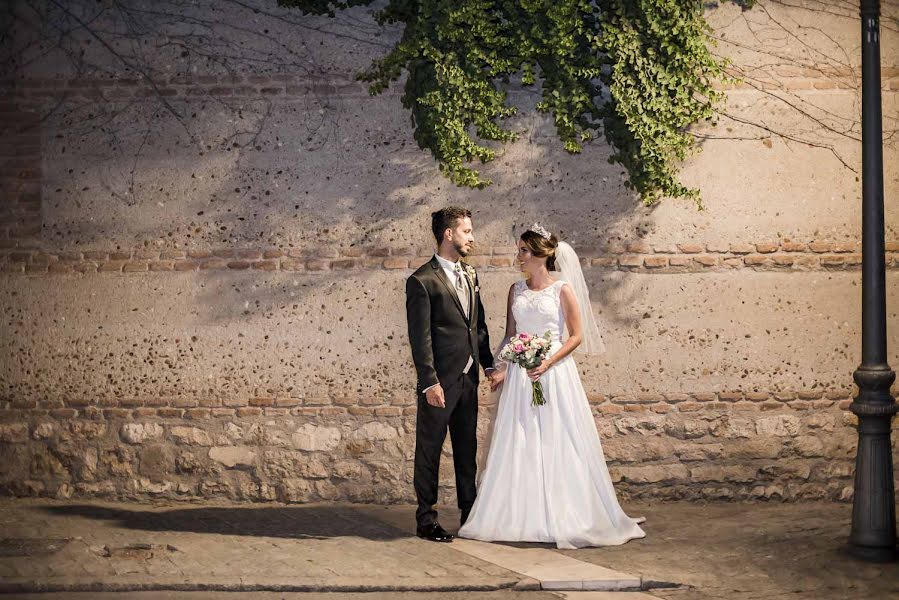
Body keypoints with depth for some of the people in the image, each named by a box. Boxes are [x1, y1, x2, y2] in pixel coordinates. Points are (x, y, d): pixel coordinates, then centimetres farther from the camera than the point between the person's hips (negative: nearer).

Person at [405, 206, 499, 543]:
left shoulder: (469, 275, 13)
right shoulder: (422, 281, -11)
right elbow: (420, 337, -15)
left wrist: (489, 365, 11)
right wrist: (430, 383, -18)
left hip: (468, 379, 7)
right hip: (440, 380, -7)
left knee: (467, 450, 15)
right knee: (429, 451, 3)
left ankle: (470, 515, 24)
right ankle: (426, 520, 11)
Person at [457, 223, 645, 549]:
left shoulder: (563, 289, -3)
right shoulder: (516, 290, 10)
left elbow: (577, 335, -4)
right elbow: (509, 335, 12)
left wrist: (549, 362, -16)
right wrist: (503, 369, -2)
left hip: (555, 371, -4)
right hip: (520, 375, 4)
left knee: (556, 443, -2)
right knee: (519, 445, 4)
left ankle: (563, 517, 8)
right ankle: (522, 518, 13)